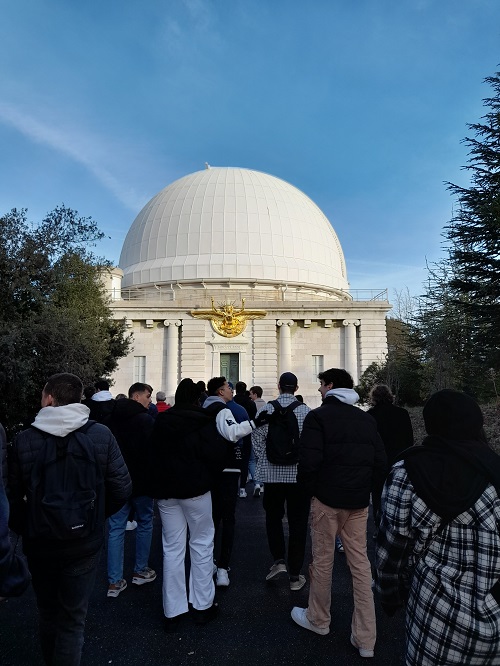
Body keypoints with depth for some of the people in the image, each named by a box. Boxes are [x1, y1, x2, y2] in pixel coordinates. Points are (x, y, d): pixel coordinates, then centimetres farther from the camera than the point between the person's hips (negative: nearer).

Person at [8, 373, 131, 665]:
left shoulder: (24, 439, -14)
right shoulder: (101, 435, -15)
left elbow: (12, 496, -8)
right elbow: (122, 488, -14)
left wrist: (22, 528, 10)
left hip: (39, 542, 2)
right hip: (84, 542, -2)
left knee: (47, 613, 26)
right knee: (73, 619, 14)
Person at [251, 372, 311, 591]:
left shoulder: (266, 409, -5)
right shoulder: (305, 411, -8)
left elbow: (257, 439, -4)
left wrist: (266, 461, 7)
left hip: (272, 474, 1)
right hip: (299, 474, 0)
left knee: (273, 517, 21)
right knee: (297, 523, 10)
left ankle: (279, 560, 12)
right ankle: (295, 576, 17)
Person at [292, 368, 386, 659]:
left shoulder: (318, 416, -10)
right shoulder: (367, 419, 6)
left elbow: (310, 461, -17)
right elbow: (381, 462, 3)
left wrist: (310, 489, -1)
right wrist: (365, 488, 11)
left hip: (327, 499, -4)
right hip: (359, 502, 5)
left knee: (323, 561, 12)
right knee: (360, 562, 11)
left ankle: (318, 620, 31)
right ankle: (365, 639, 19)